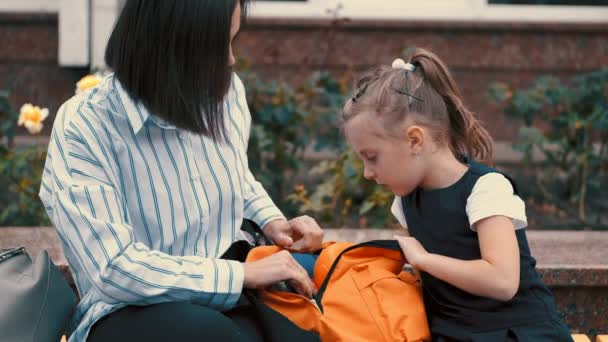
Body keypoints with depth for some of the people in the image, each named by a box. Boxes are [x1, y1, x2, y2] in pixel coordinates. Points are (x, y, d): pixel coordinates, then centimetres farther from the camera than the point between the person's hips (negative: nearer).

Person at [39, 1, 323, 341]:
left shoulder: (225, 90, 0)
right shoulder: (82, 128, -17)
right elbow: (115, 270, -24)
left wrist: (271, 221, 3)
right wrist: (243, 274, -24)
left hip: (229, 290, 6)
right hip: (130, 311, -5)